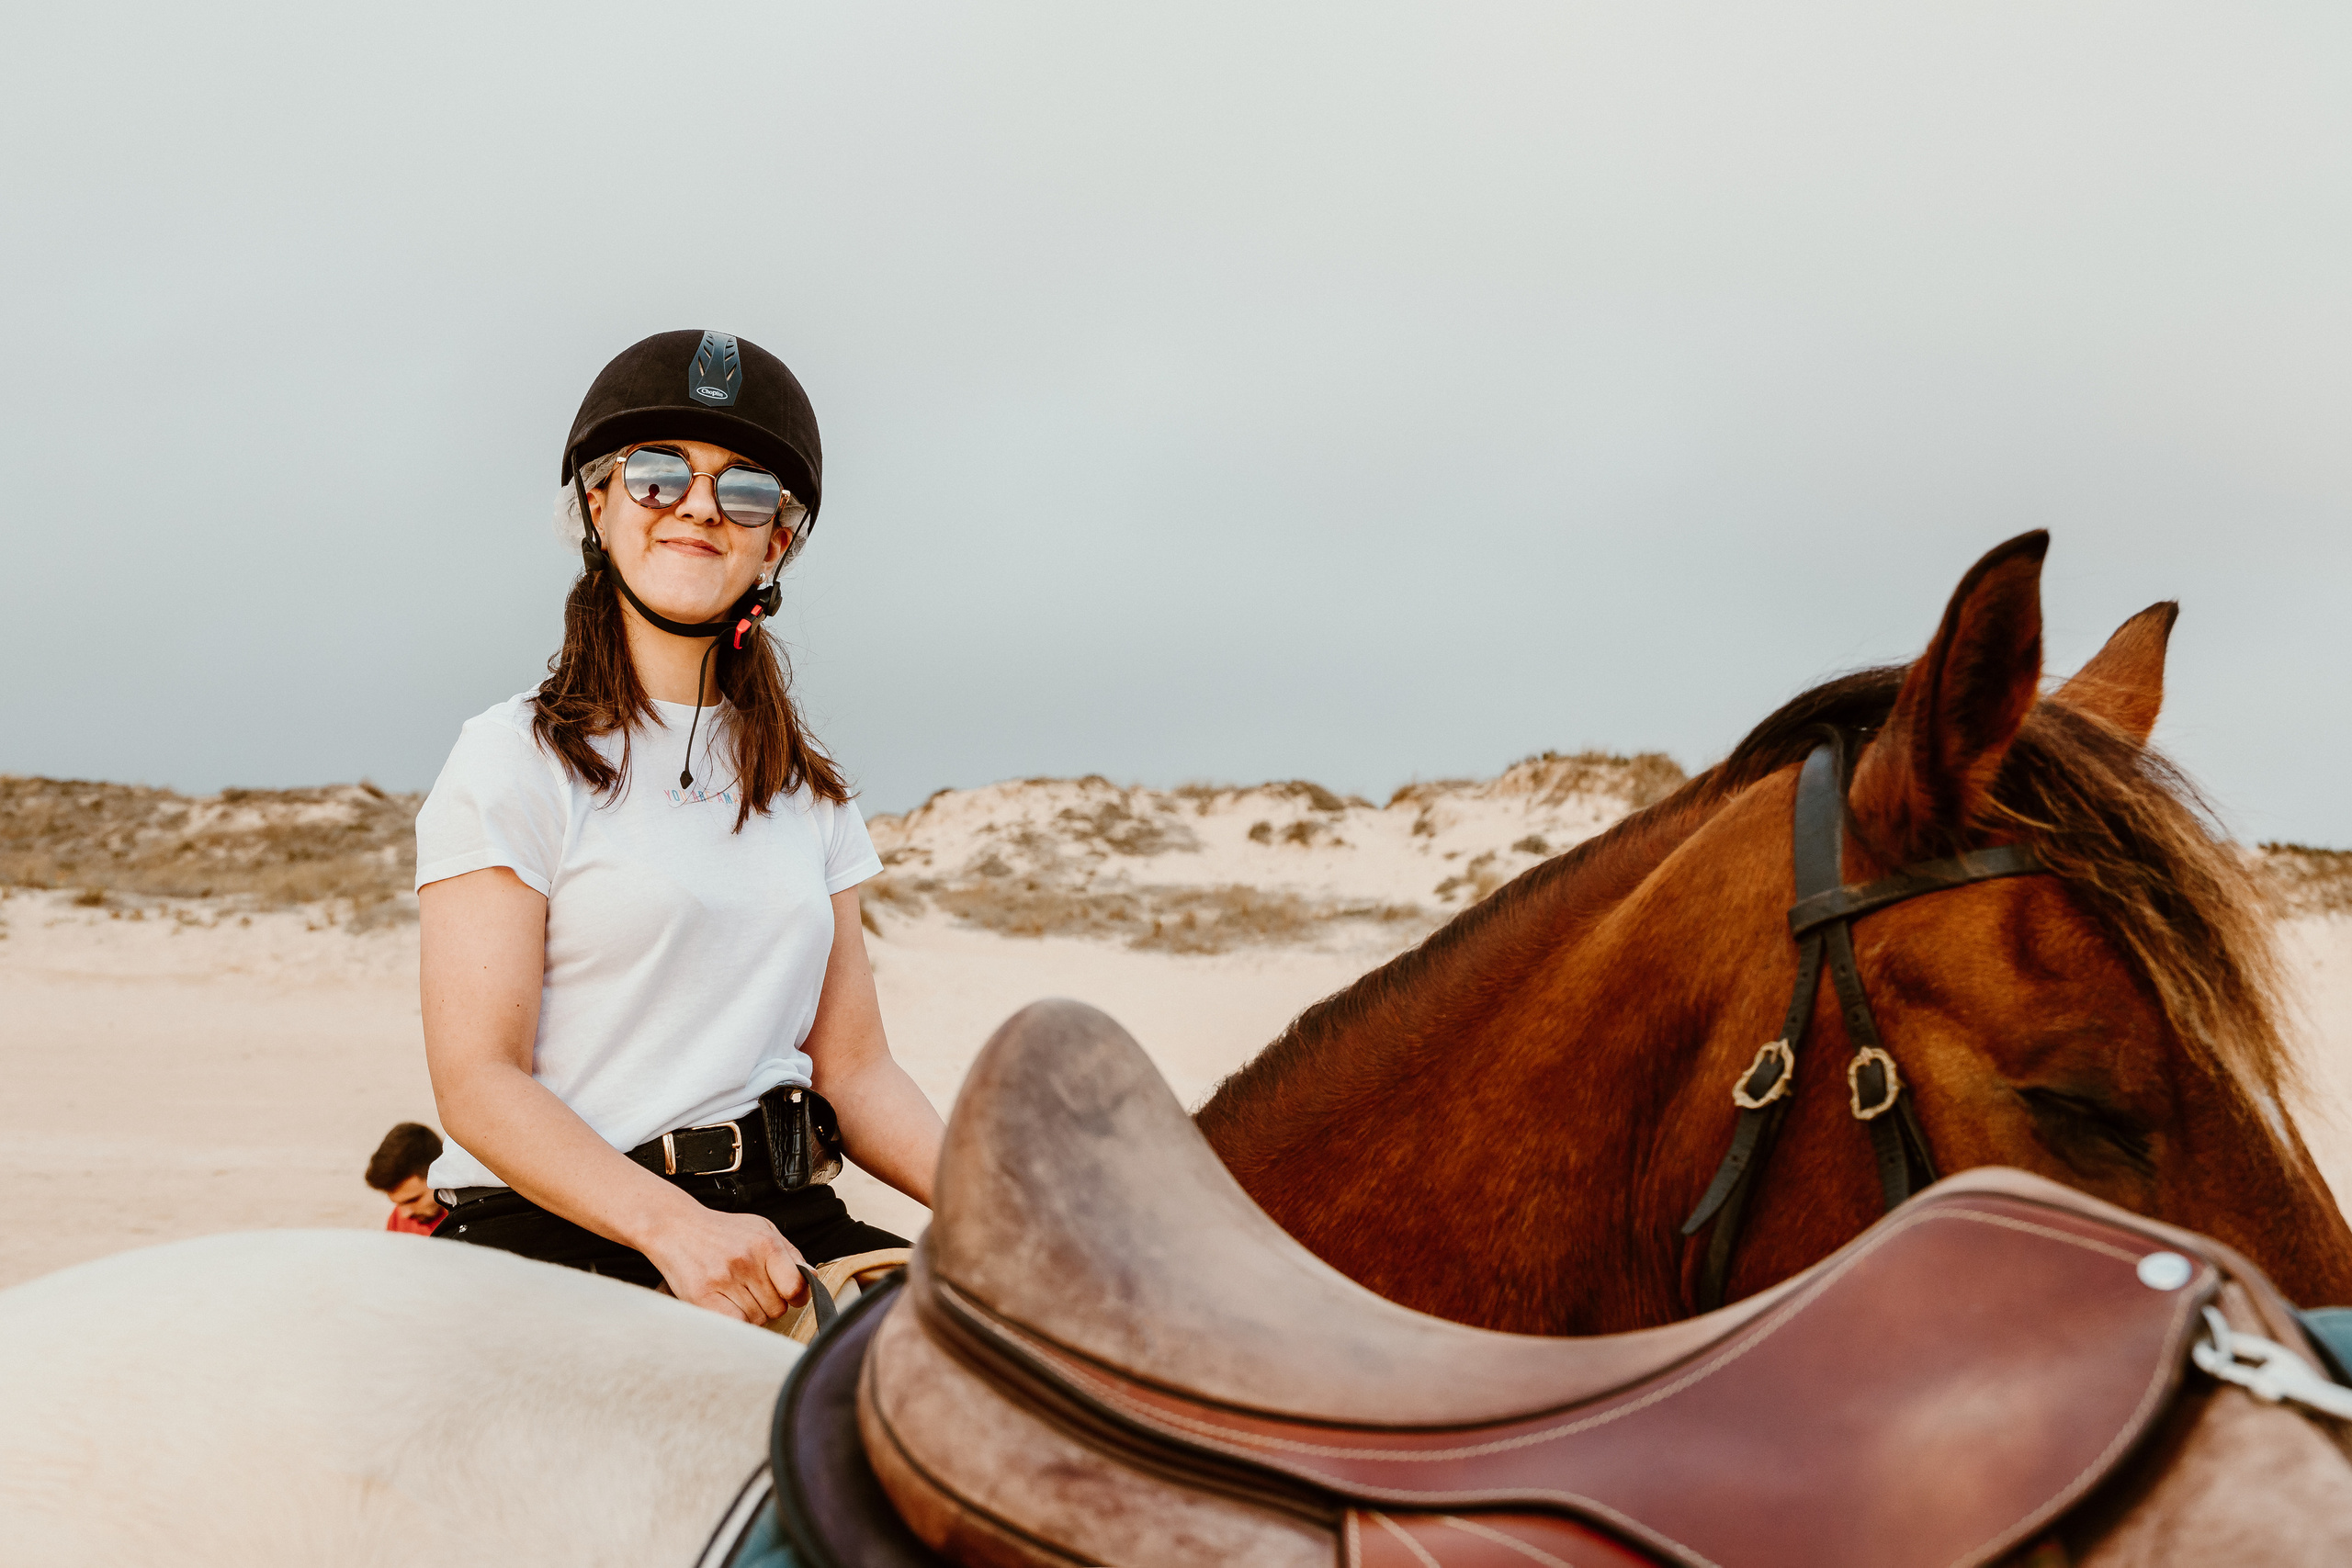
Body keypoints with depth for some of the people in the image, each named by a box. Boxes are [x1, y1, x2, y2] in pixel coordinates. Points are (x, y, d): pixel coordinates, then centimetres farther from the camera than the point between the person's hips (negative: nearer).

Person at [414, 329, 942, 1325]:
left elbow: (853, 1067, 14)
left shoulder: (803, 785, 19)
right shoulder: (517, 758, 1)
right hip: (558, 1234, -5)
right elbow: (477, 1084, -8)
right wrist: (674, 1228, -24)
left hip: (781, 1224, 6)